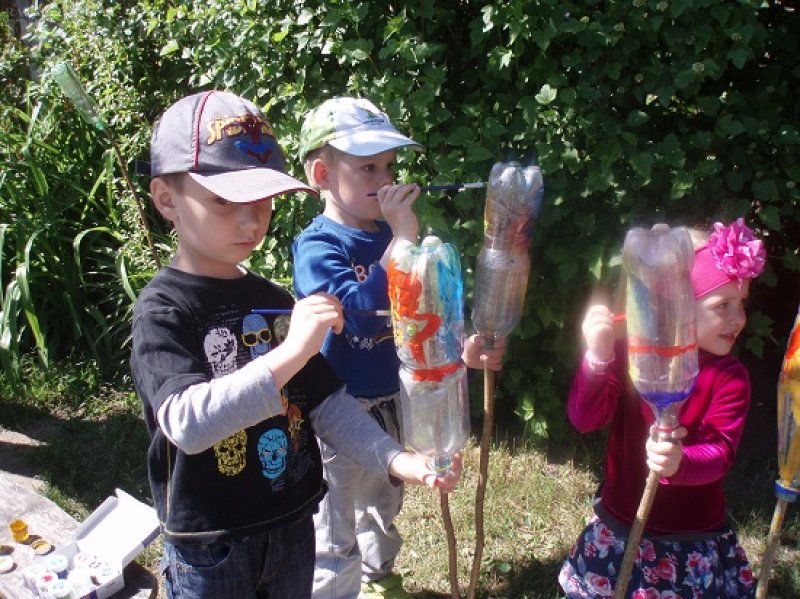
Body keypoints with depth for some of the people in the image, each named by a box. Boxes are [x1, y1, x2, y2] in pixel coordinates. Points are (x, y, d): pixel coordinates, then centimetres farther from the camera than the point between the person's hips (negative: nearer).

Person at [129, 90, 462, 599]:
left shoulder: (275, 301, 2)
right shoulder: (162, 308, -16)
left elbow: (328, 403, 0)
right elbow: (186, 424, -30)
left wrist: (398, 460, -13)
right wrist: (289, 353, -38)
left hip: (293, 526, 5)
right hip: (210, 548, -5)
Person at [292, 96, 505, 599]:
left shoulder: (390, 235, -1)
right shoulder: (316, 247, -20)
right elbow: (361, 305, -38)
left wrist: (459, 351, 0)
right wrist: (403, 237, -36)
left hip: (393, 397, 7)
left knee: (384, 505, 28)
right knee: (338, 529, 10)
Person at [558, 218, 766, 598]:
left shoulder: (730, 377, -10)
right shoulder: (629, 353, -9)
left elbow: (719, 454, -21)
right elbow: (584, 419, -18)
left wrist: (681, 462, -43)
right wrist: (598, 358, -34)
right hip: (618, 532, 1)